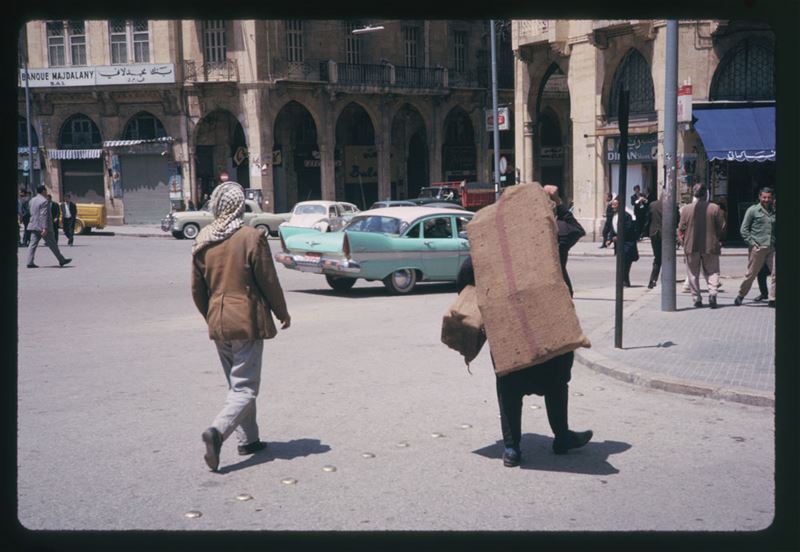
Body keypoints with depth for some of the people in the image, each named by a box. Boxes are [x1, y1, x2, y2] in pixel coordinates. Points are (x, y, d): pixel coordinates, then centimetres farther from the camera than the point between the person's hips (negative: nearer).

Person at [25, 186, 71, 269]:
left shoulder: (32, 200, 12)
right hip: (43, 227, -8)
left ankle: (30, 262, -6)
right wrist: (45, 228, -24)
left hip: (34, 226, 8)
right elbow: (44, 215, -21)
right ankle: (62, 260, 12)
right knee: (52, 244, 2)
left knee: (33, 244, 3)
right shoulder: (44, 201, -15)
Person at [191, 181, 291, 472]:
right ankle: (218, 431, -22)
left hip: (218, 325, 6)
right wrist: (283, 313, 6)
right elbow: (269, 281, -8)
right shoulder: (252, 238, -12)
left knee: (236, 384, 18)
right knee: (245, 387, -2)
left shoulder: (202, 242, 4)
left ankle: (248, 440, 24)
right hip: (247, 322, -6)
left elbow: (197, 290, 10)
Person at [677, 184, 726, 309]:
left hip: (691, 247, 0)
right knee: (712, 271, 9)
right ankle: (712, 292, -13)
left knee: (693, 274, 11)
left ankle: (697, 298, 11)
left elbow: (681, 228, -1)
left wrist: (683, 242, 13)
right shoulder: (715, 208, -5)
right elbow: (722, 227, 0)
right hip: (710, 246, 0)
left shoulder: (686, 209, -5)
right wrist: (718, 240, 17)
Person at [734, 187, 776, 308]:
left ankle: (772, 299, -1)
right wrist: (752, 243, -9)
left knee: (775, 273, -6)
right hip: (757, 248, -4)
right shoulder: (753, 210, 0)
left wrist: (776, 243, 8)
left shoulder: (774, 211, 12)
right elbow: (743, 229, -1)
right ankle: (741, 295, 19)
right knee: (751, 274, 3)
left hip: (772, 248, 4)